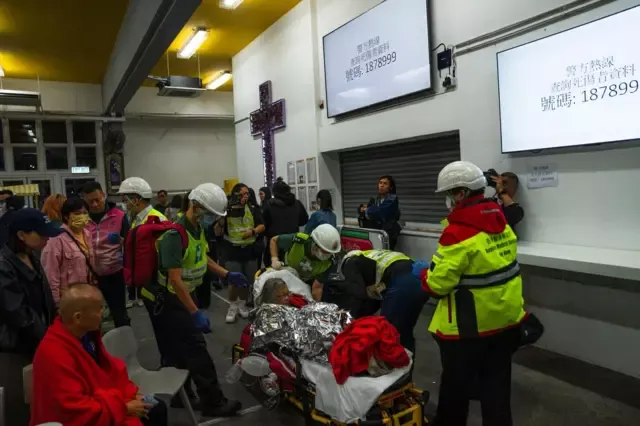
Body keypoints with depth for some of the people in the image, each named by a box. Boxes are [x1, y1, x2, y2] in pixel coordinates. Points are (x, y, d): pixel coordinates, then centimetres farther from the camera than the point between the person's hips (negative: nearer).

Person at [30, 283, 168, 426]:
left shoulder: (87, 333, -6)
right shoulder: (53, 354, -30)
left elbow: (110, 368, 7)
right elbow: (76, 411, -28)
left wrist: (131, 394, -5)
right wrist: (124, 408, -21)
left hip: (99, 397, 8)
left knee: (157, 408, 8)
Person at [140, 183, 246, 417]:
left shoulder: (198, 228, 2)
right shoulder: (175, 234, -28)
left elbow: (201, 257, 18)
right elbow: (175, 279, -31)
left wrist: (227, 275, 8)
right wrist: (196, 313, -31)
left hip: (180, 296, 9)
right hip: (165, 299, -9)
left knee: (177, 350, 17)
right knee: (195, 347, -6)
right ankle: (213, 402, 5)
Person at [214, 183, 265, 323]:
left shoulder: (253, 209, 2)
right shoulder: (226, 210, -4)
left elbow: (262, 226, 5)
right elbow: (217, 233, -3)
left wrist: (253, 231, -16)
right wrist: (221, 220, -22)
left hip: (249, 249, 2)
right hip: (232, 251, -2)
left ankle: (242, 305, 28)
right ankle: (232, 307, 13)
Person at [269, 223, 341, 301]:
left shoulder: (328, 261, -32)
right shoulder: (298, 240, -35)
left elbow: (317, 288, -25)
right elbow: (274, 240, -15)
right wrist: (274, 259, -29)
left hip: (308, 283, 1)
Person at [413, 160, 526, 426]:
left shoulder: (459, 230, -23)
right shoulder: (501, 221, 3)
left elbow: (438, 284, -22)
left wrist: (423, 271, -2)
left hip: (469, 326, -7)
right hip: (506, 318, 8)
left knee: (456, 385, 14)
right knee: (496, 385, 19)